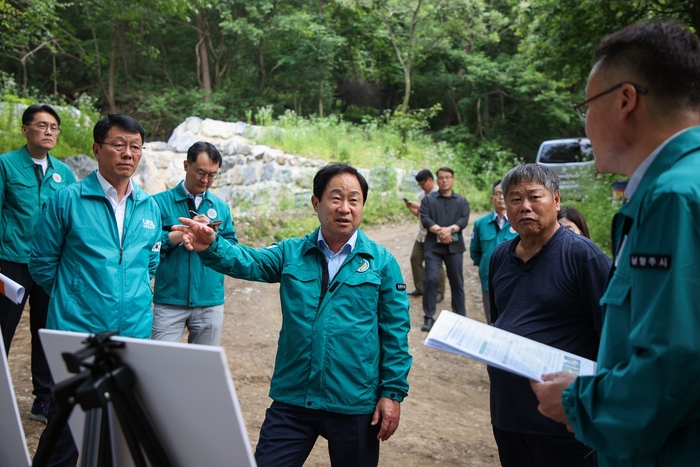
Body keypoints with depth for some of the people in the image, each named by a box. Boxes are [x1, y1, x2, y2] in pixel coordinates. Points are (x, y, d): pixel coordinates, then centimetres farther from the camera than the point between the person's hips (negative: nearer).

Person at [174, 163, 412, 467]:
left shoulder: (382, 262, -2)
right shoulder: (291, 253, 3)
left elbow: (395, 332, -1)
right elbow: (247, 262, -13)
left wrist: (393, 392, -3)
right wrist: (211, 246, -33)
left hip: (355, 405, -1)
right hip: (291, 400, 1)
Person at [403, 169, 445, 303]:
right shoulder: (422, 195, 11)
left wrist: (419, 206, -18)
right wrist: (410, 208, 0)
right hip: (421, 234, 8)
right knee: (415, 258, 9)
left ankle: (439, 292, 12)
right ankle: (420, 288, 22)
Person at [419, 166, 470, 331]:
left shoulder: (462, 201, 12)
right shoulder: (428, 199, 8)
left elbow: (464, 220, -3)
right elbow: (425, 219, -5)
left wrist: (450, 229, -21)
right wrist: (439, 231, -19)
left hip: (455, 246, 2)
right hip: (433, 246, -1)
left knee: (457, 281, 7)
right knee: (430, 279, -9)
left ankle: (460, 316, 17)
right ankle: (429, 317, 0)